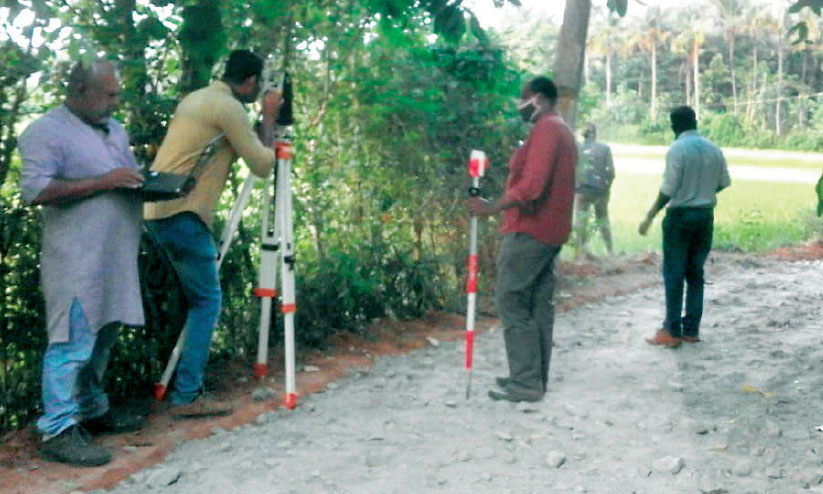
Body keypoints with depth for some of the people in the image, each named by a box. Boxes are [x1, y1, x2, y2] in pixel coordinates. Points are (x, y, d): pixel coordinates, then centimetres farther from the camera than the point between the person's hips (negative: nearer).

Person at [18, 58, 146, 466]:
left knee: (101, 339, 15)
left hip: (115, 259, 8)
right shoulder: (46, 132, -8)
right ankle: (57, 430, -4)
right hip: (76, 261, -8)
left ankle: (91, 410, 27)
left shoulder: (115, 131, 18)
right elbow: (36, 190, -17)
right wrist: (103, 182, -19)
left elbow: (130, 175, 28)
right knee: (72, 341, -8)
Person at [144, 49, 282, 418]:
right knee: (207, 301, -5)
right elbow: (262, 165, -8)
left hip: (156, 210, 10)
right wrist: (268, 119, 5)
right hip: (183, 215, -10)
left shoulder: (195, 98, 19)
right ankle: (187, 397, -6)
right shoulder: (229, 107, -9)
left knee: (195, 297, 16)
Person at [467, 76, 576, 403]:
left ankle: (526, 382, -8)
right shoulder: (563, 131, 19)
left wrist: (492, 208, -22)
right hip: (551, 231, 10)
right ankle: (535, 377, 13)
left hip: (529, 231, -10)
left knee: (511, 301, -8)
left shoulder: (545, 130, -13)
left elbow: (531, 184, -24)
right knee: (538, 304, 10)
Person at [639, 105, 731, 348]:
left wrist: (650, 218, -11)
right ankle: (691, 329, 14)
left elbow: (668, 189, -16)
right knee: (695, 273, 11)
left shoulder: (677, 149, -13)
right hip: (706, 215, 6)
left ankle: (672, 331, 2)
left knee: (674, 273, 0)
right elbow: (724, 182, 10)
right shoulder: (713, 149, 5)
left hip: (680, 215, -6)